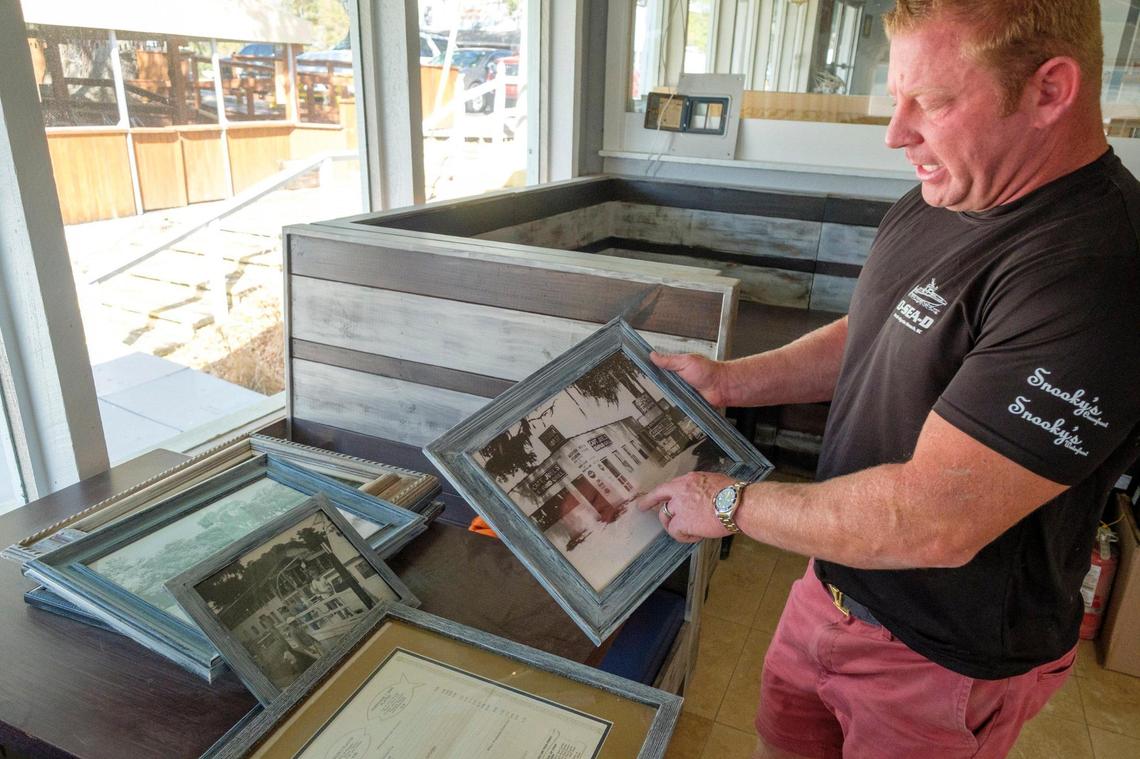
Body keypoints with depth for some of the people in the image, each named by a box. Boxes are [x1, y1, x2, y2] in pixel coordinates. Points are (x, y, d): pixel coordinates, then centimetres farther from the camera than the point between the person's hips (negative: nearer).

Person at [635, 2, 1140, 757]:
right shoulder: (927, 207, -3)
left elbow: (933, 522, -34)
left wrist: (732, 504, -21)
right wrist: (729, 380, 0)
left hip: (943, 659, -7)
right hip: (834, 583, 7)